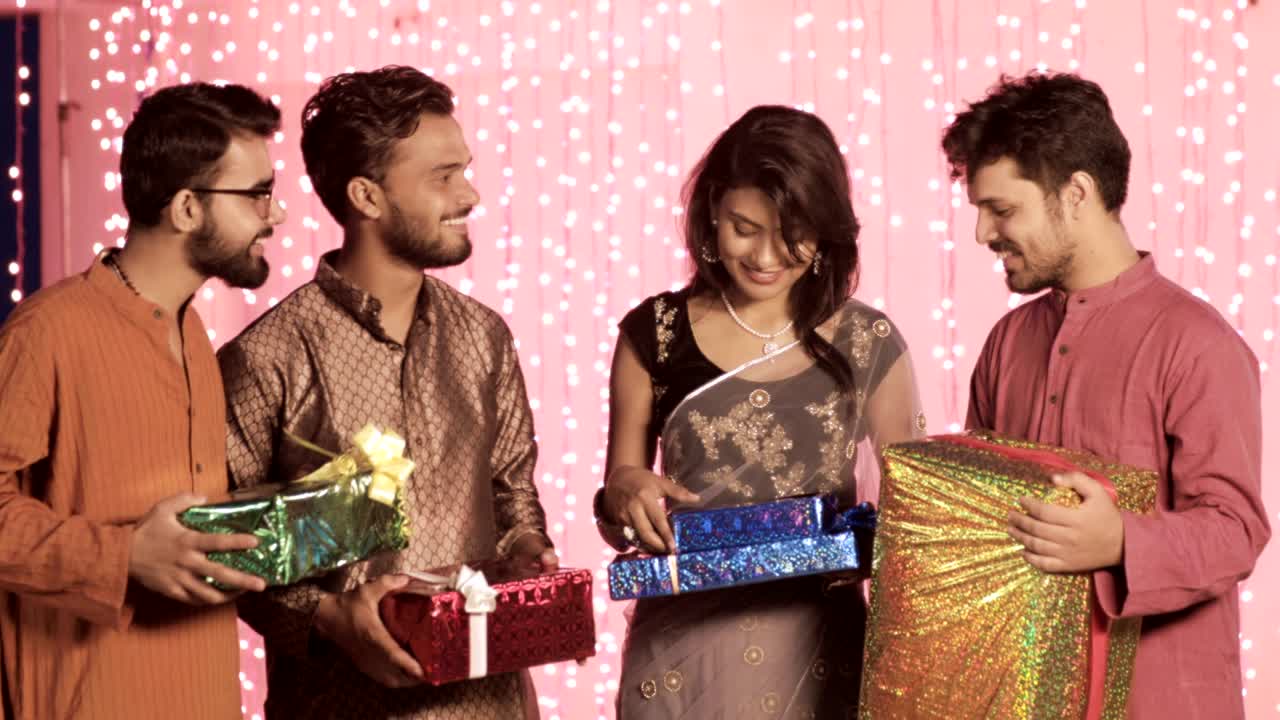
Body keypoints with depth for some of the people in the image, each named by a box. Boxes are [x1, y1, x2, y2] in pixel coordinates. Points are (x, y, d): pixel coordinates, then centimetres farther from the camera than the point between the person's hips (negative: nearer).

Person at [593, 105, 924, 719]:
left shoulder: (868, 344, -1)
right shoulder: (655, 333, -2)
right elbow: (618, 520, 5)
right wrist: (624, 493, -17)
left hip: (817, 650, 1)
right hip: (682, 652, 0)